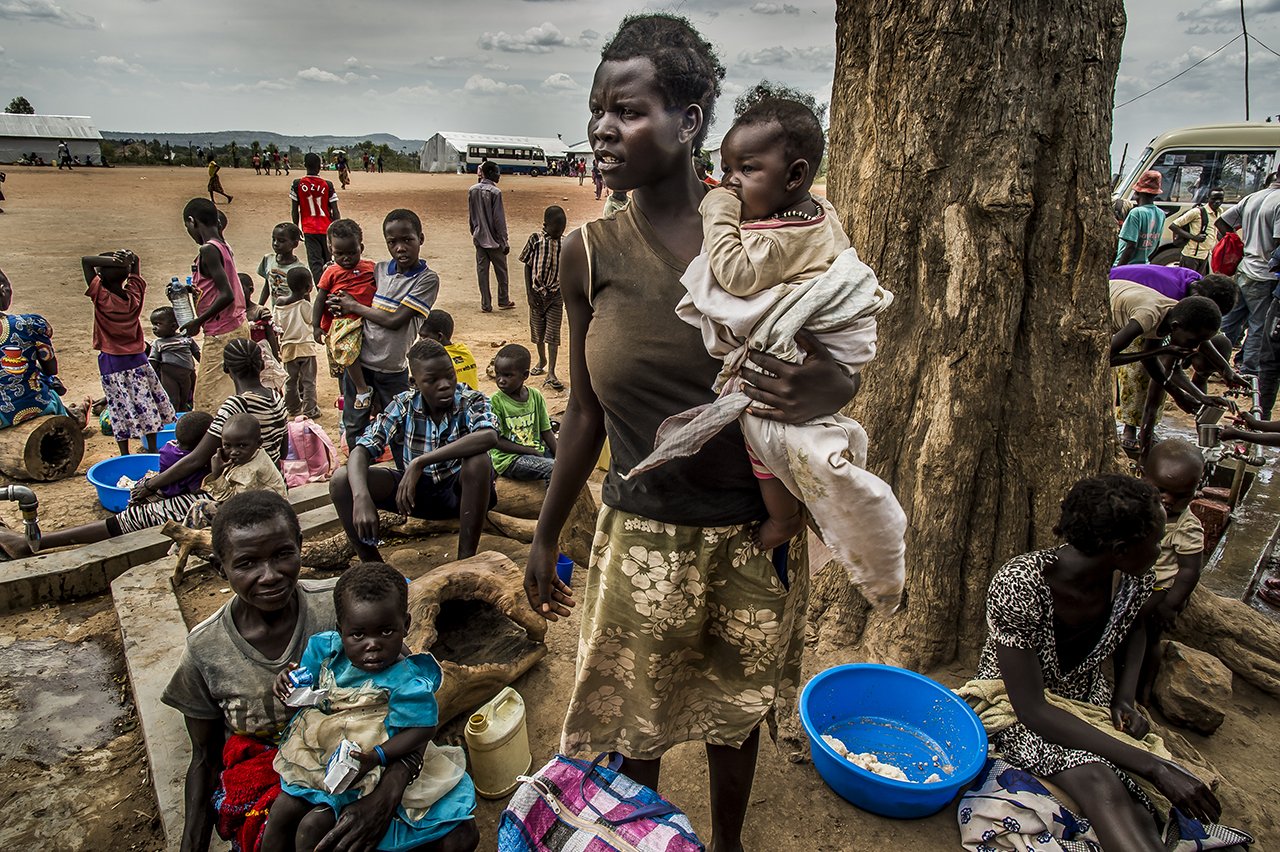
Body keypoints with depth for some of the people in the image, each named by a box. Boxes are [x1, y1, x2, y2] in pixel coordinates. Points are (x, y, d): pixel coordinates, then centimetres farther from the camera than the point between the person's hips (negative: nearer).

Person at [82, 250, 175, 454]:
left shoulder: (102, 298, -15)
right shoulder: (134, 294, -5)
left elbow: (85, 261, -15)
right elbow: (136, 263, 7)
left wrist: (112, 261, -23)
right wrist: (128, 260, -14)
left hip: (111, 362, -3)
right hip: (137, 359, 3)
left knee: (120, 410, 3)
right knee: (145, 404, 11)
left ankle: (125, 455, 9)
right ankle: (152, 448, 18)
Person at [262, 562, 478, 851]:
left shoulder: (407, 679, -28)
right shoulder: (327, 651, -11)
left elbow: (421, 729, -26)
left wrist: (376, 757, -35)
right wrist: (289, 681, -16)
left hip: (363, 774, -6)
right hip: (317, 759, 6)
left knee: (312, 827, -7)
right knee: (282, 810, 11)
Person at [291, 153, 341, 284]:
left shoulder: (297, 184, -3)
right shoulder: (328, 185, -6)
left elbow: (294, 210, 1)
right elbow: (335, 212, -5)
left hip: (309, 230, 0)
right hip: (327, 229, 0)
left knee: (315, 262, -2)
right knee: (329, 261, 13)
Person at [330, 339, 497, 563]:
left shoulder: (471, 401, -17)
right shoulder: (403, 406, -10)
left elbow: (489, 436, -40)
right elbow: (361, 451, -17)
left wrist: (420, 462, -41)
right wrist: (361, 498, -38)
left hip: (461, 490, -2)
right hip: (415, 490, 3)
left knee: (478, 461, -36)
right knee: (341, 479, -17)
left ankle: (466, 560, -24)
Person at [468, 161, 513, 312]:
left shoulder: (472, 191, 3)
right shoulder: (495, 192, -14)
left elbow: (470, 216, 10)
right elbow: (499, 219, -14)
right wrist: (504, 242, -9)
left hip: (479, 238, 5)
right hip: (493, 239, -5)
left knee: (482, 270, 7)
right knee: (501, 271, 11)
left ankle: (485, 304, 9)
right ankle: (503, 301, 22)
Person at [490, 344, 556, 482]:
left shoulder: (535, 395, 3)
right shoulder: (496, 401, -11)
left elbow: (546, 431, 6)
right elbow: (496, 441, -12)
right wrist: (532, 452, -16)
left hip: (537, 451, 6)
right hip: (508, 459, -6)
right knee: (555, 469, -25)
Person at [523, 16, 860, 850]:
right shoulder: (589, 253, -5)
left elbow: (840, 372, -1)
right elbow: (586, 412, 4)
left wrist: (818, 392, -26)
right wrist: (546, 536, 10)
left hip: (756, 532, 0)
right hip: (642, 537, 1)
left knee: (736, 711, 21)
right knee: (634, 726, 15)